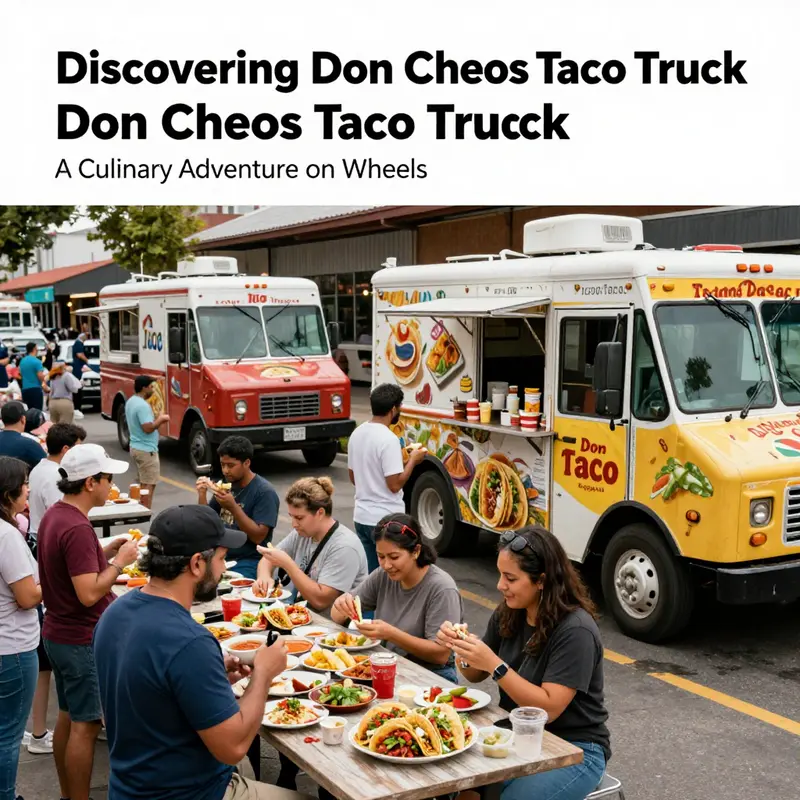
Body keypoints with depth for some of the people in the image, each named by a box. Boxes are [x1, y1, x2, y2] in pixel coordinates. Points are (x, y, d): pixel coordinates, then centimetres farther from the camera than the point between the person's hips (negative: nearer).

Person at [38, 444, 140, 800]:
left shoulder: (54, 515, 5)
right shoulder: (77, 528, -26)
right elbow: (89, 594, -29)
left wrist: (105, 552, 8)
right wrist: (120, 561, -17)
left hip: (58, 633, 10)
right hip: (83, 640, -10)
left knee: (68, 717, 18)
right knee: (85, 726, 1)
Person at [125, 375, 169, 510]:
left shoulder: (131, 401, 11)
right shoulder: (143, 405, -21)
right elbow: (148, 428, -26)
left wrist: (157, 421, 12)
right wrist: (160, 419, -12)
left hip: (136, 447, 10)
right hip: (146, 450, -10)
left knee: (142, 483, 16)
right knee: (149, 485, -6)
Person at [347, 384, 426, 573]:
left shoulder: (356, 434, 6)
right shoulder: (388, 439, -19)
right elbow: (395, 485, -20)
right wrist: (412, 460, -6)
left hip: (361, 517, 8)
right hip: (386, 520, -8)